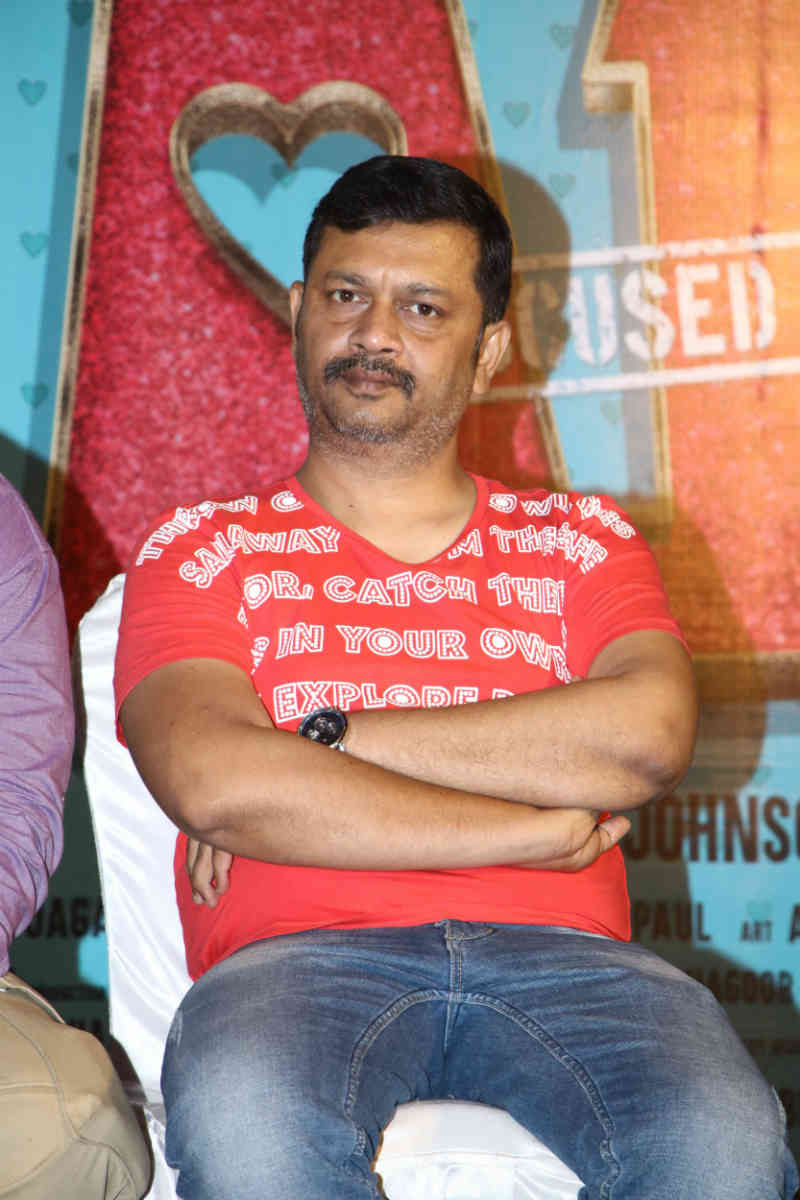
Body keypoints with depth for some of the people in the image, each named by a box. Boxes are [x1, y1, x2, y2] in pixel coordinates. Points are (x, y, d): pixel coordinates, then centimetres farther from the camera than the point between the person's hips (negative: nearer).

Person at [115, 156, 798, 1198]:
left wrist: (335, 740, -5)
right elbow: (211, 783, -5)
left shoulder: (579, 540, 21)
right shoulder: (206, 551, 16)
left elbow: (649, 732, -2)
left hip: (557, 955, 2)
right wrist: (534, 827, -5)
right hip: (301, 954, -2)